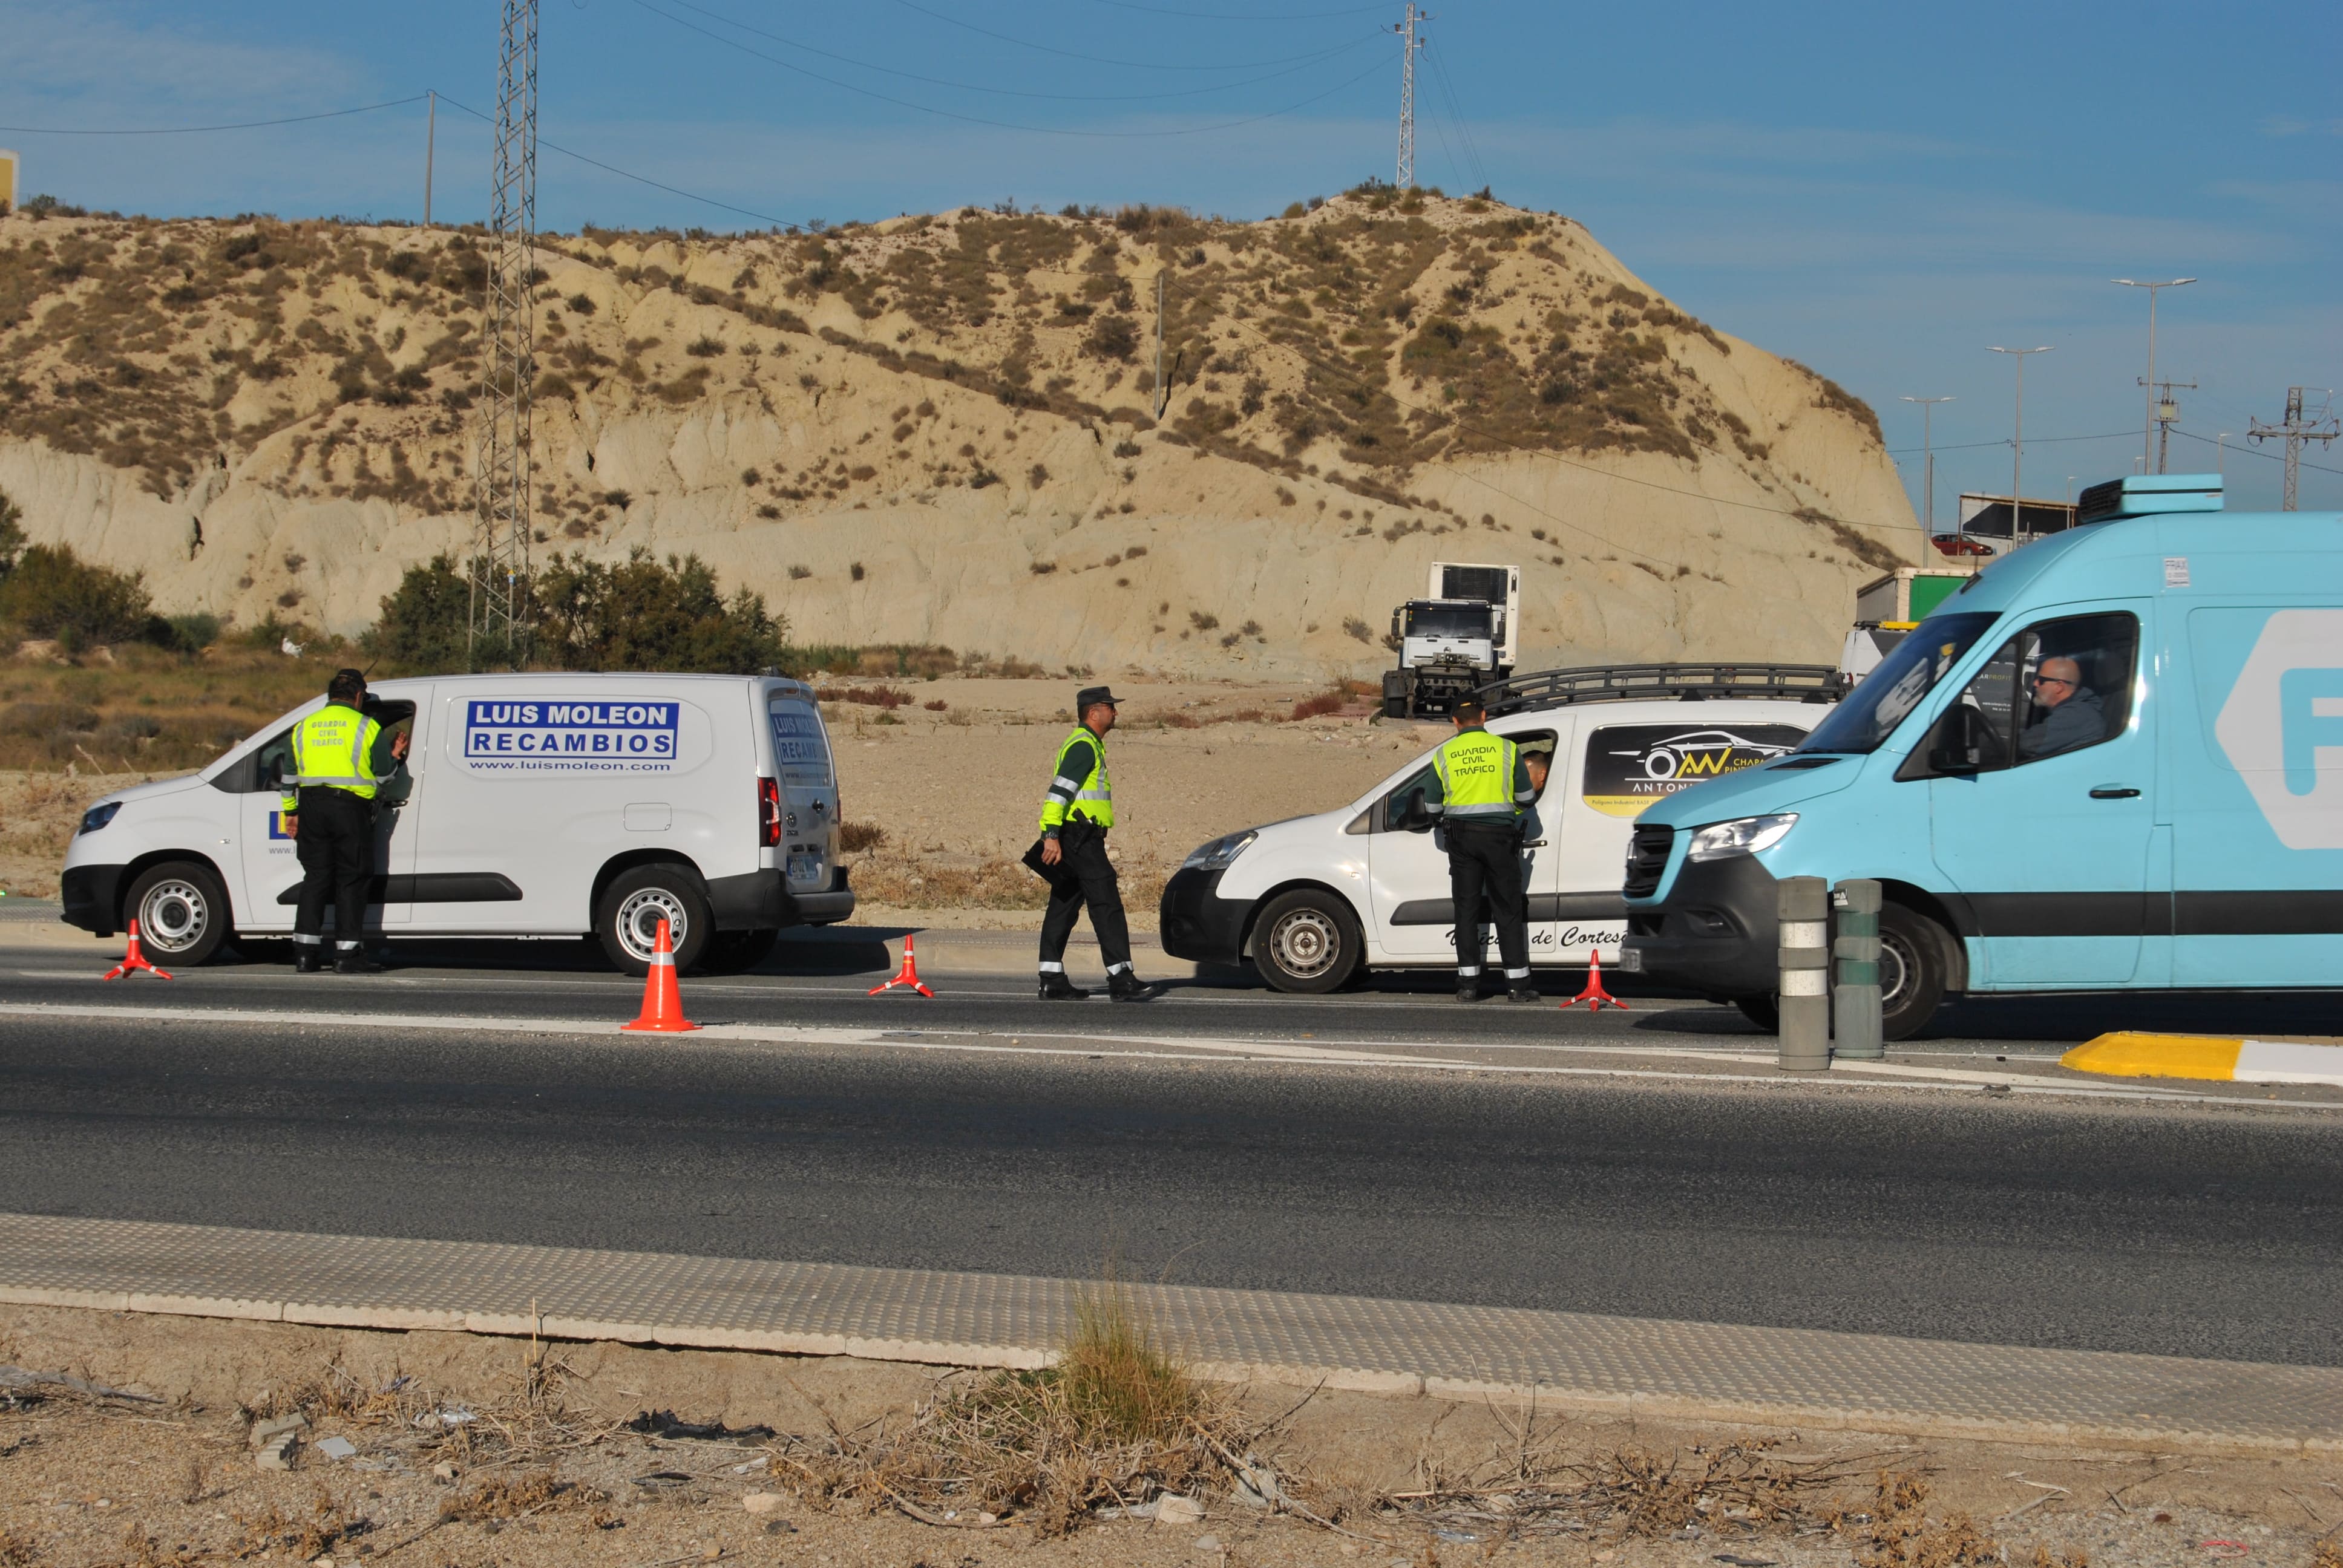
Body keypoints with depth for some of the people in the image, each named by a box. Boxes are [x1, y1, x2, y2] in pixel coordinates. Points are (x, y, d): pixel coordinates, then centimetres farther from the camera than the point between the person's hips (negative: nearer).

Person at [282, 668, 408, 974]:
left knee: (315, 878, 9)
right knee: (351, 880, 2)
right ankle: (347, 954, -1)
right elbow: (384, 775, 0)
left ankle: (306, 953, 6)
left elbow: (289, 775, 15)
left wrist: (291, 812, 22)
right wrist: (396, 757, 21)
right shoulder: (366, 727, 0)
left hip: (312, 806, 4)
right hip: (350, 808, -4)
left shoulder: (304, 727, 13)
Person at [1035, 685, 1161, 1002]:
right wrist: (1052, 836, -29)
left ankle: (1052, 982, 10)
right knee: (1106, 906, -10)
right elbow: (1059, 791, -22)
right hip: (1081, 838, -11)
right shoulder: (1084, 745, -12)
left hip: (1074, 841, 11)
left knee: (1062, 908, 9)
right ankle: (1121, 980, -11)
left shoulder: (1087, 744, 21)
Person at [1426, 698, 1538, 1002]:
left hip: (1461, 835, 2)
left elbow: (1432, 806, 6)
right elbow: (1527, 796, 3)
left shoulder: (1444, 754, 5)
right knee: (1507, 909, 3)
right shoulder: (1506, 748, 0)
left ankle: (1468, 982, 5)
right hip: (1499, 833, -1)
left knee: (1466, 908, 8)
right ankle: (1517, 983, 2)